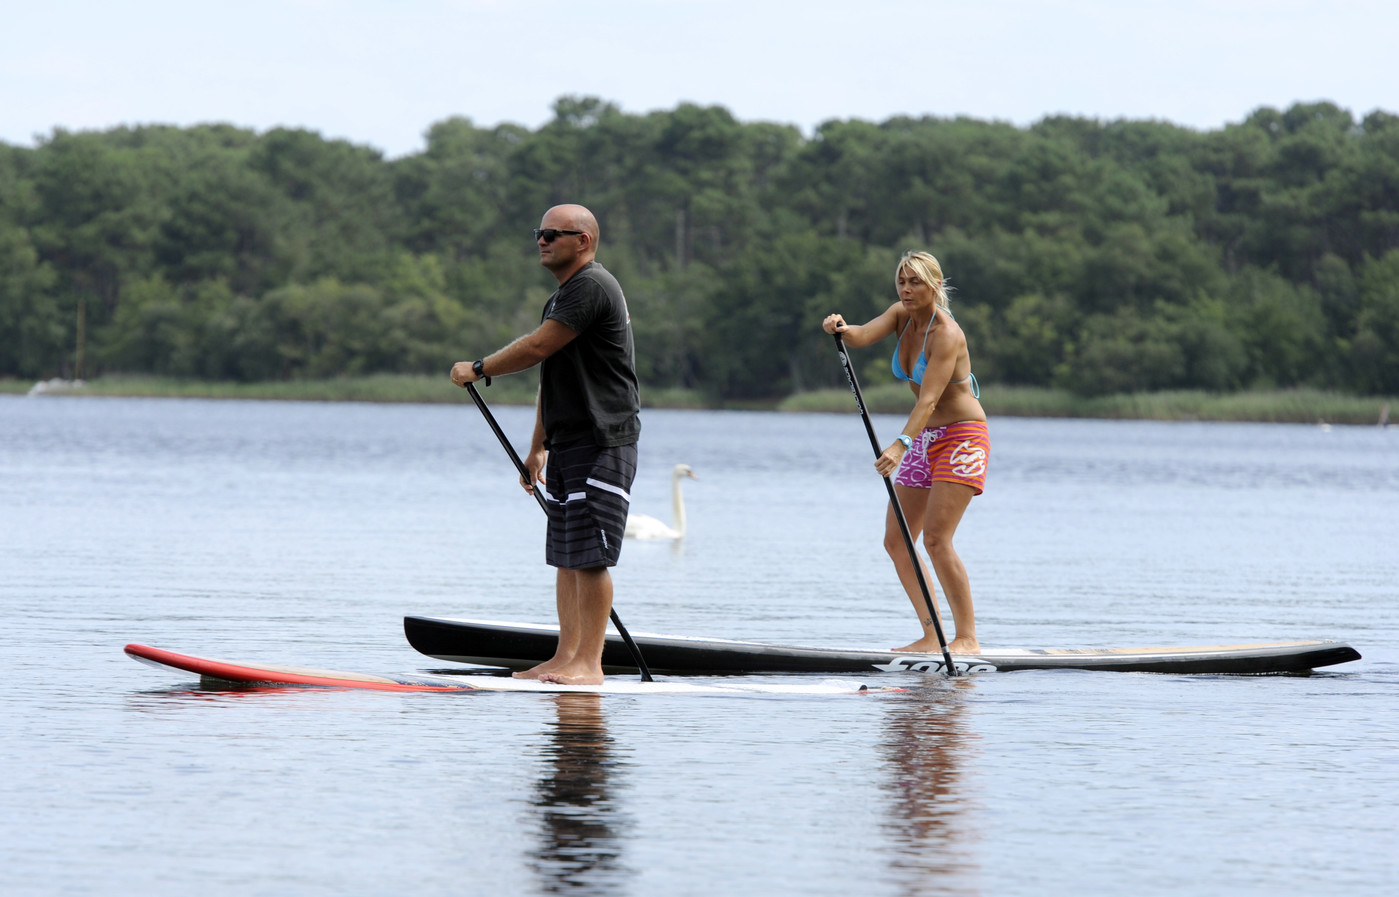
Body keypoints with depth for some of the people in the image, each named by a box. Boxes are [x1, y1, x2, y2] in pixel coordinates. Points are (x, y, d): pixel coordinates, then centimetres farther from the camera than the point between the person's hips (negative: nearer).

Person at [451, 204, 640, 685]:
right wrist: (538, 448, 23)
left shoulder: (591, 286, -13)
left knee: (589, 554, -11)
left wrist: (478, 369, -5)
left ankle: (589, 662, -11)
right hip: (568, 445, 10)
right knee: (566, 555, 9)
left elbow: (537, 348, -18)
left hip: (602, 445, -10)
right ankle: (565, 657, 11)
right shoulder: (562, 297, 21)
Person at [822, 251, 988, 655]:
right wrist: (841, 330, -39)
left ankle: (968, 638, -13)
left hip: (961, 438, -9)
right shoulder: (901, 315, 3)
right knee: (896, 541, 3)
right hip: (924, 439, 9)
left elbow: (929, 399, -32)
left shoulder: (945, 333, -22)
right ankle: (932, 636, 7)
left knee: (936, 538, -18)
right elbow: (863, 335, -15)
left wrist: (901, 445, -45)